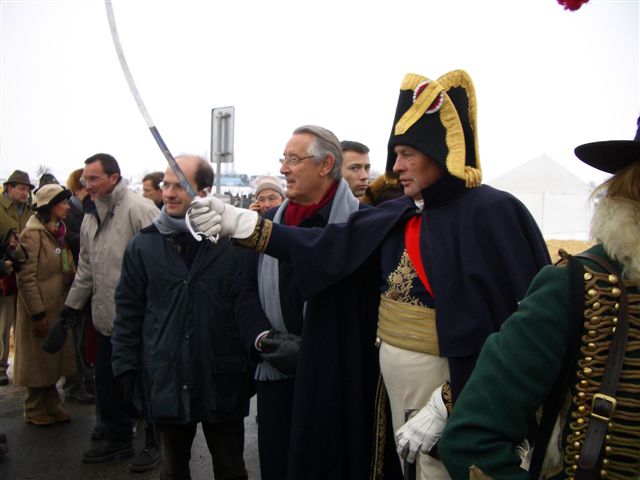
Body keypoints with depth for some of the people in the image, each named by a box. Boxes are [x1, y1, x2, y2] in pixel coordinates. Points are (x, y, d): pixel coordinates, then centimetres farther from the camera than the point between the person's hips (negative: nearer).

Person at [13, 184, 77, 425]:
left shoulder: (58, 233, 9)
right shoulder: (33, 235, -15)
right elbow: (26, 279, -18)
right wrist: (38, 314, -18)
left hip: (57, 306, 7)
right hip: (39, 308, -7)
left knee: (54, 358, 15)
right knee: (38, 360, 6)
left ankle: (51, 406, 29)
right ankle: (34, 411, 23)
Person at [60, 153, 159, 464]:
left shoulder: (139, 209, -15)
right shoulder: (90, 217, 12)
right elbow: (86, 268, 20)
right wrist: (72, 305, 21)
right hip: (106, 318, 8)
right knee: (106, 380, 17)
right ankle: (118, 439, 35)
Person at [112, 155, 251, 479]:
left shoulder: (235, 241, -7)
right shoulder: (145, 244, 2)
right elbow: (128, 309, 6)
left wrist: (254, 365, -4)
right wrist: (125, 364, 2)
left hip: (222, 379, -2)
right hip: (166, 378, 3)